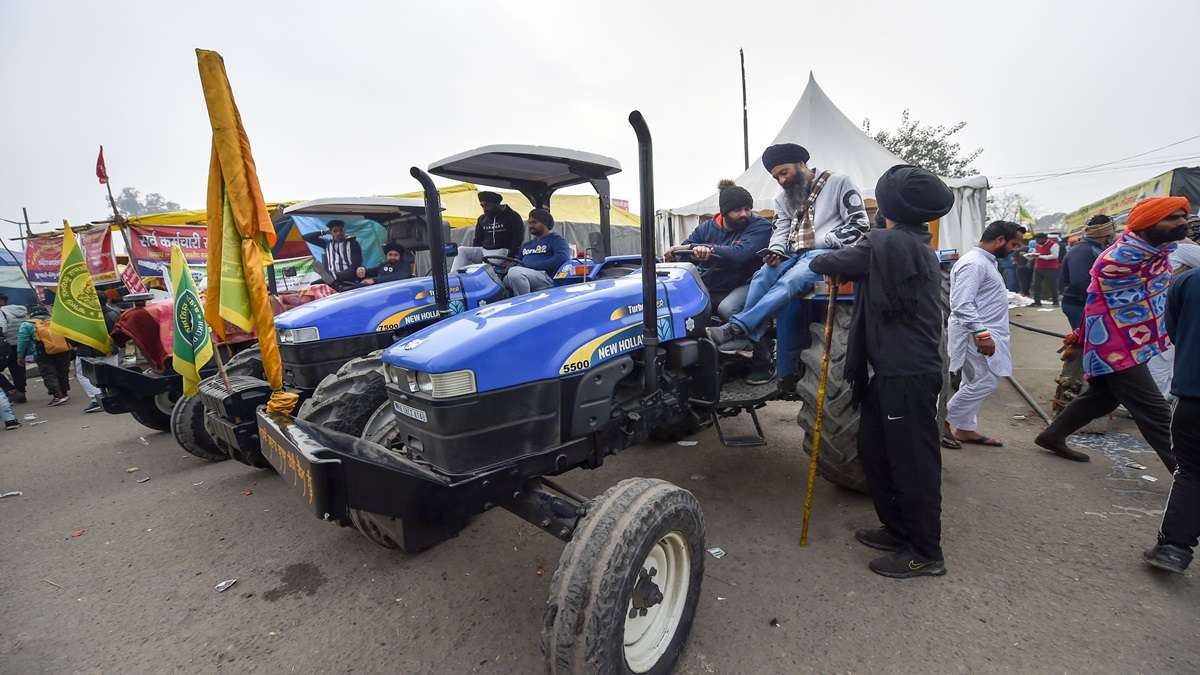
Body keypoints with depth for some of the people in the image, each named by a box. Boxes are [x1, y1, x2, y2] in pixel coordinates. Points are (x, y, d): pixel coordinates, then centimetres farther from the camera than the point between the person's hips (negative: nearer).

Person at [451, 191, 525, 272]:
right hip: (484, 251, 7)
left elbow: (518, 242, -4)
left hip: (501, 252, -7)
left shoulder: (512, 217, 0)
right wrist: (473, 254, 10)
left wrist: (510, 258, -15)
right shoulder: (482, 219, 18)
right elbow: (477, 240, 26)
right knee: (461, 251, -14)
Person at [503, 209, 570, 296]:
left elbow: (562, 258, -10)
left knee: (514, 272, -34)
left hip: (546, 276, -7)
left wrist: (532, 266, -15)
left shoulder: (556, 240, 10)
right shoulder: (527, 245, 34)